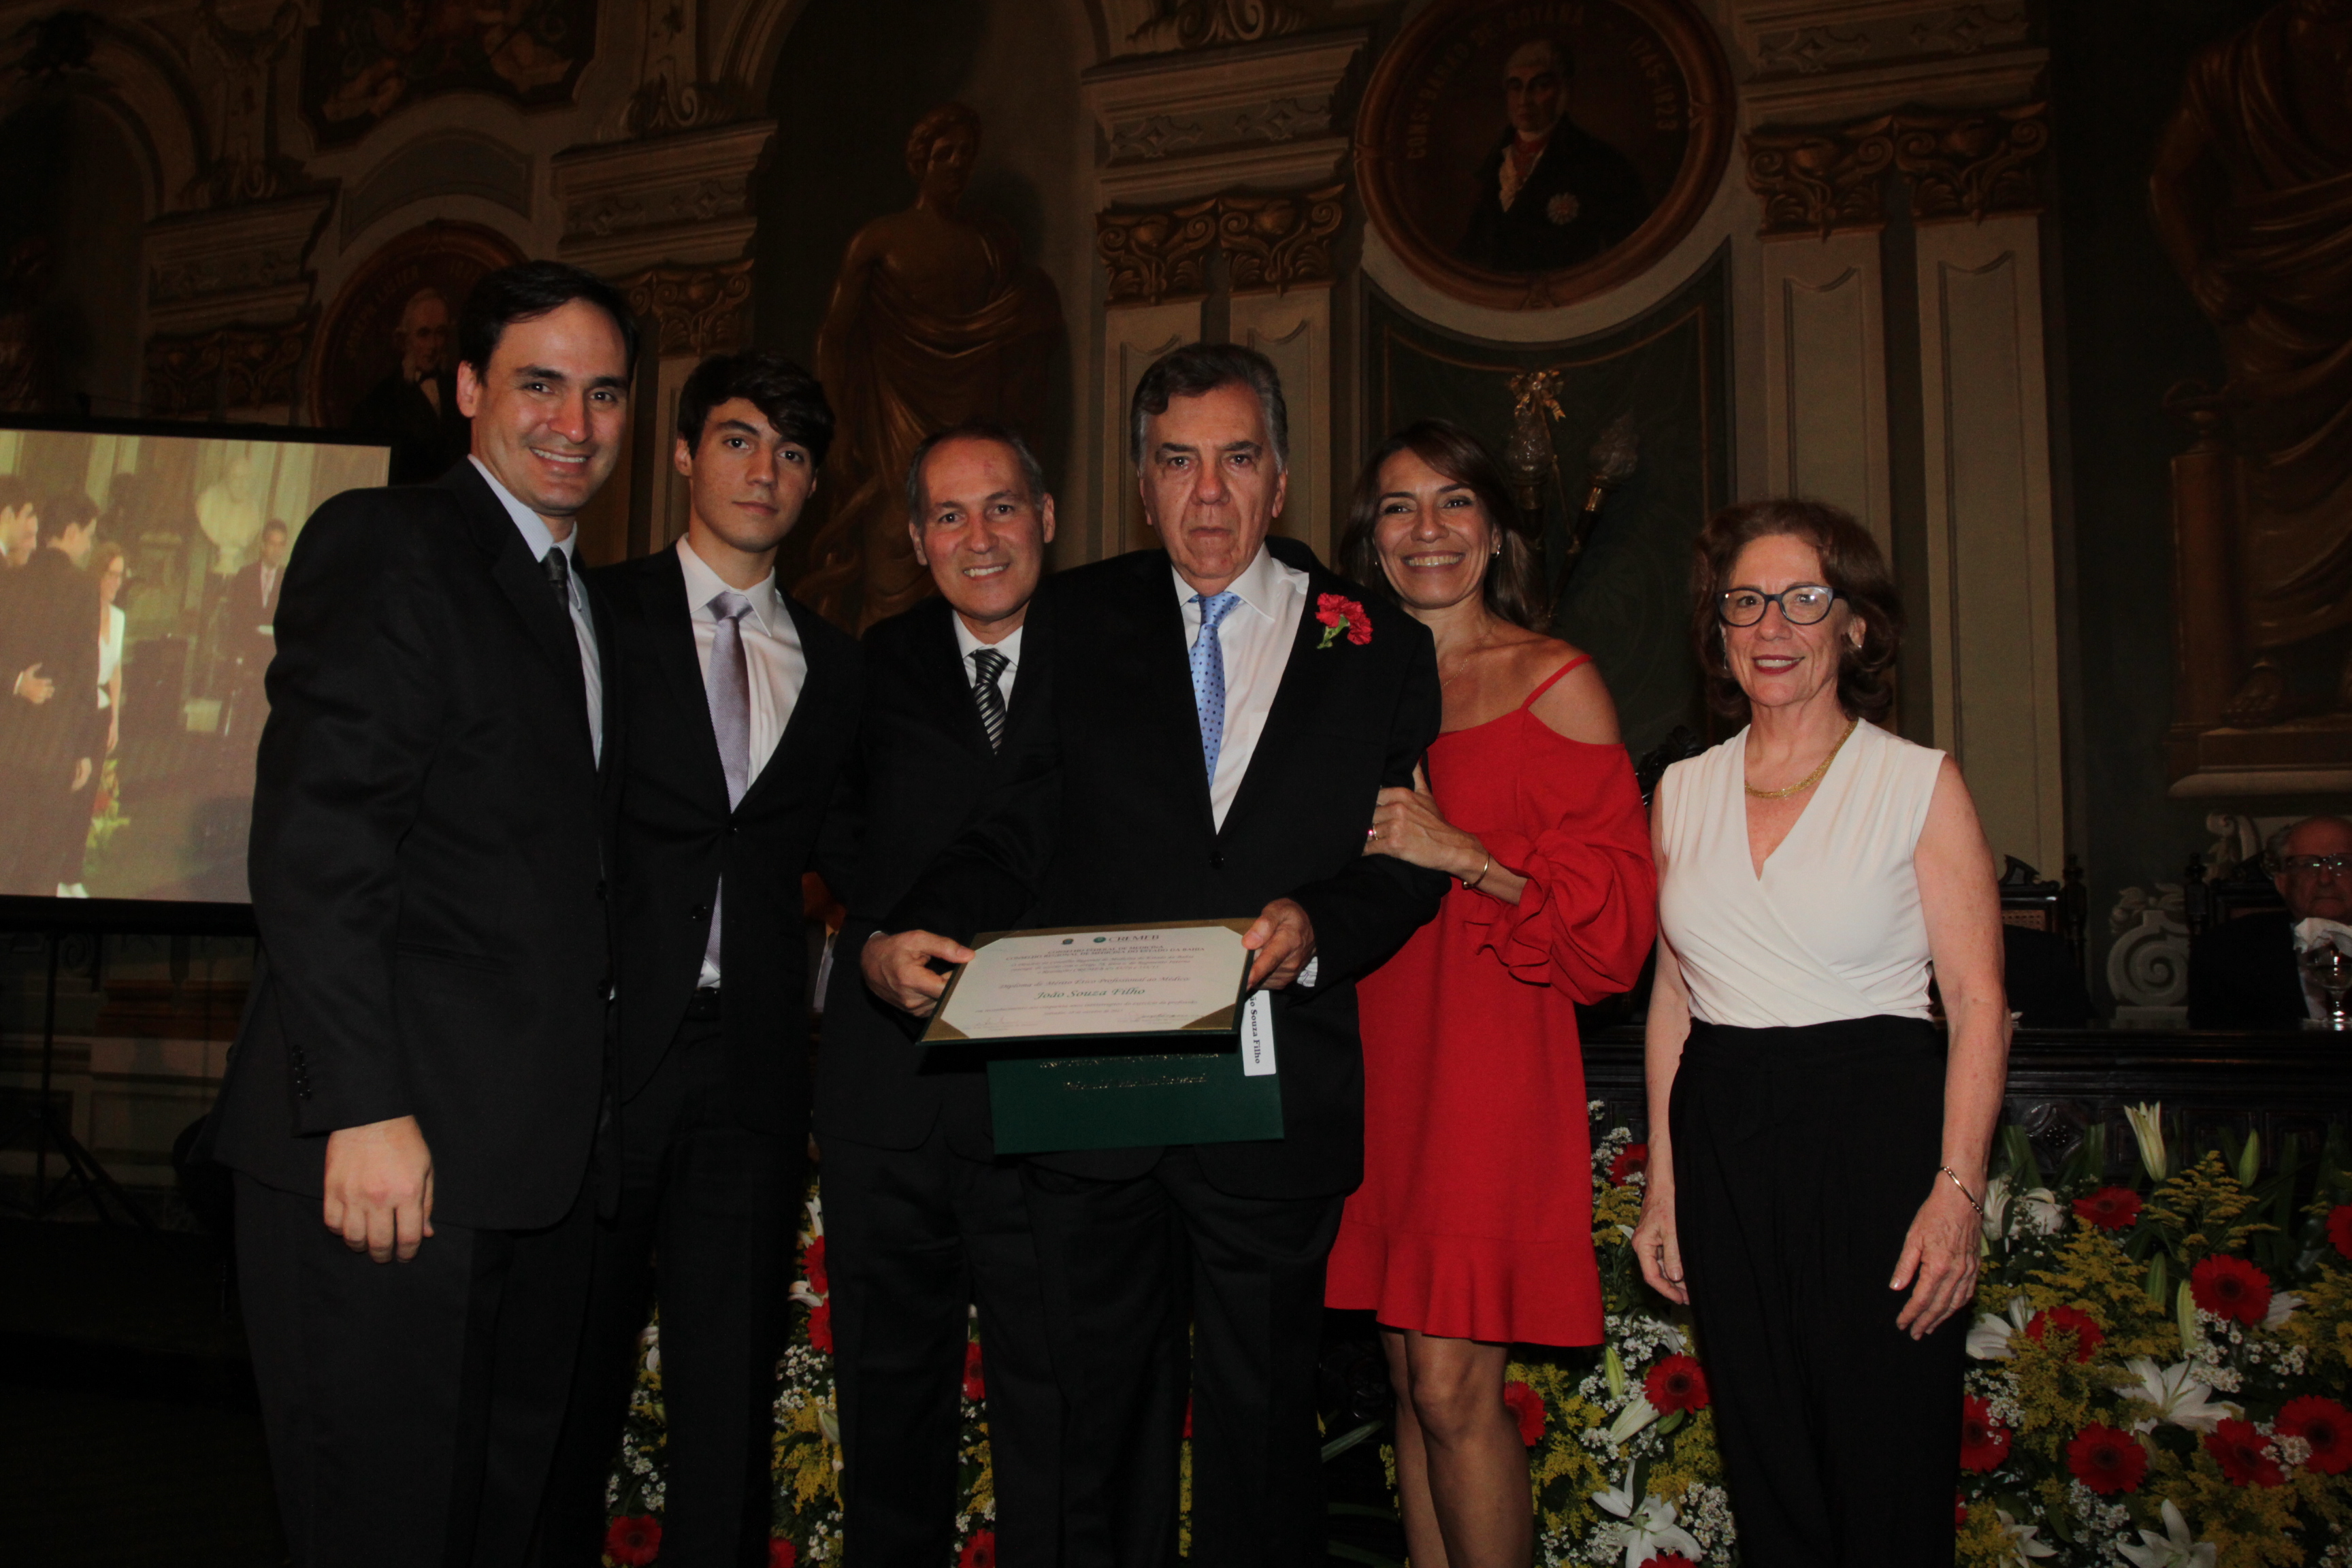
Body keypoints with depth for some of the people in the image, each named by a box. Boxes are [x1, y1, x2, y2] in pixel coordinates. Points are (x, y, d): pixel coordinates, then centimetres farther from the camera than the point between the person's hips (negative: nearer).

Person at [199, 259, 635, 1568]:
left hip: (536, 1161, 8)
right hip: (396, 1149, -8)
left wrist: (585, 1112, 11)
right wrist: (366, 1110, -20)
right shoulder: (384, 546, -5)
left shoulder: (584, 603, 20)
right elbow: (312, 846, -14)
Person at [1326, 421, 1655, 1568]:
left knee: (1454, 1388, -6)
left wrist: (1456, 852, -15)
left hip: (1492, 1052, -5)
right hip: (1376, 1052, 5)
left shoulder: (1554, 681, -2)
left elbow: (1616, 905, -7)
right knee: (1408, 1381, 10)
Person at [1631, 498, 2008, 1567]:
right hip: (1722, 1146, 4)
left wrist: (1958, 1191, -15)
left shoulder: (1921, 783, -2)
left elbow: (1978, 1004, -6)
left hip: (1875, 1135, -4)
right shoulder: (1683, 792, 9)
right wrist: (1663, 1185, 10)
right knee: (1767, 1482, 12)